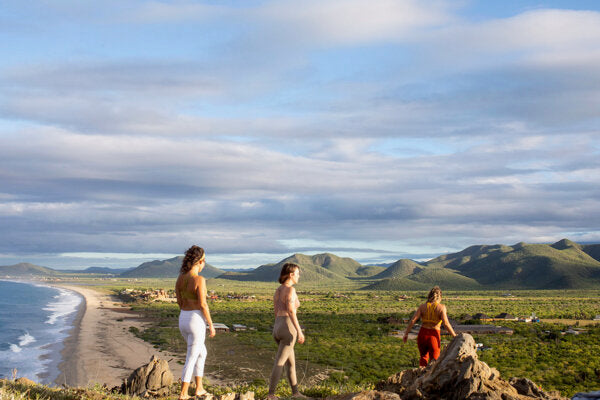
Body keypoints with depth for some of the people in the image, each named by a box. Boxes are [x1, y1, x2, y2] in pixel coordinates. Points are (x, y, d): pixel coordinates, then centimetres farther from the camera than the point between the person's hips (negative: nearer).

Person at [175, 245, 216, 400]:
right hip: (196, 322, -7)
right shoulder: (199, 280, -18)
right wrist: (211, 325, -9)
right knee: (191, 359, 4)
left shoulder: (180, 278, 5)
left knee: (202, 352, 25)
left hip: (183, 320, 7)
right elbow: (203, 305, -20)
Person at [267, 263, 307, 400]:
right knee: (279, 363, -6)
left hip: (277, 329, 8)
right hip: (288, 329, -8)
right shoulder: (290, 289, -12)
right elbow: (291, 311, -21)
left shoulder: (278, 290, 14)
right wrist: (299, 331, -19)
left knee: (291, 362, 18)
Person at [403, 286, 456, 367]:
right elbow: (446, 323, -15)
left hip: (422, 334, 3)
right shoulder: (441, 307, -6)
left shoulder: (422, 306, 1)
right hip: (434, 336, -3)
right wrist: (454, 336, -8)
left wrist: (406, 334, 2)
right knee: (434, 359, 14)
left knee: (424, 357, 24)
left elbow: (413, 320, -5)